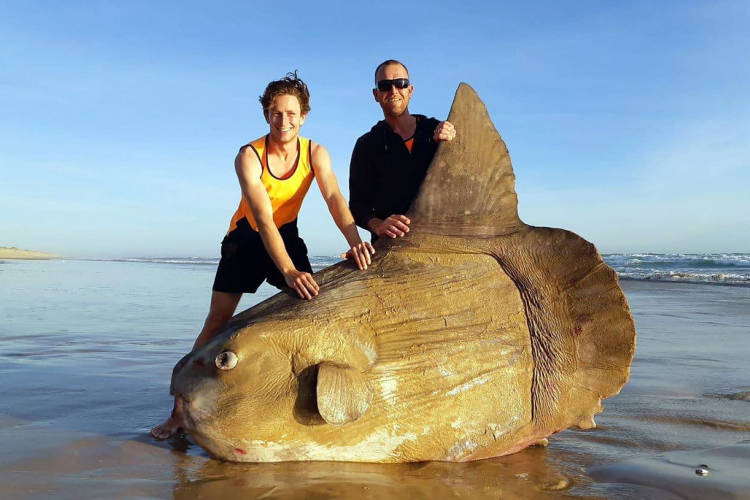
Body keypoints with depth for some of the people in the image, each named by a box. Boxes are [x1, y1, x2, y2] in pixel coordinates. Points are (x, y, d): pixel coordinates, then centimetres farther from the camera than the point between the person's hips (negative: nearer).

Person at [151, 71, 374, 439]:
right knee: (217, 321, -6)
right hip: (247, 237, -3)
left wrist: (355, 240, -47)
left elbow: (333, 197, -28)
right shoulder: (249, 156, -24)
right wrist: (288, 271, -47)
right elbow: (263, 219, -35)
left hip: (288, 236, 3)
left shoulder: (315, 153, -13)